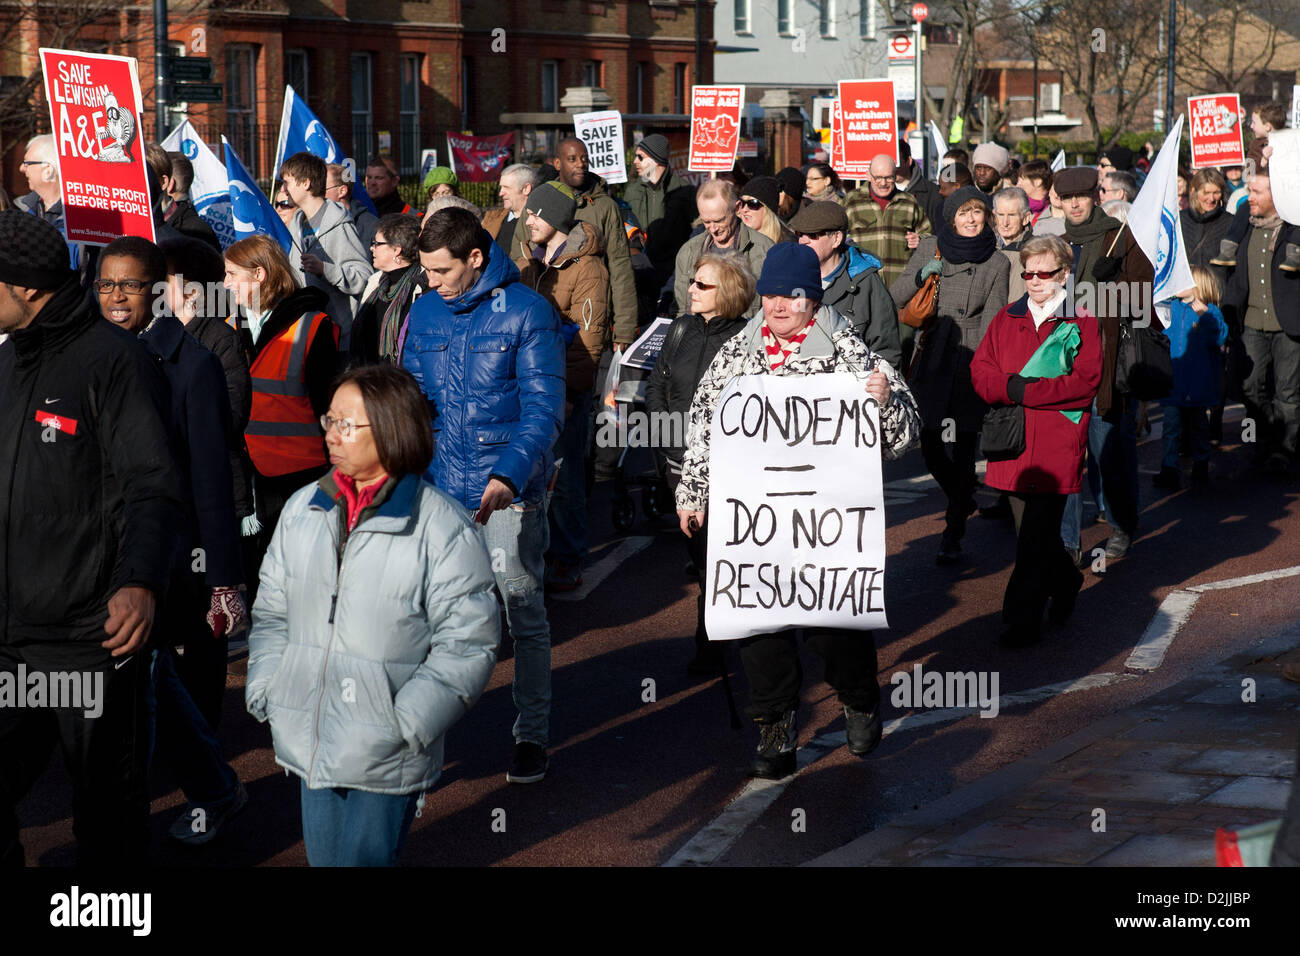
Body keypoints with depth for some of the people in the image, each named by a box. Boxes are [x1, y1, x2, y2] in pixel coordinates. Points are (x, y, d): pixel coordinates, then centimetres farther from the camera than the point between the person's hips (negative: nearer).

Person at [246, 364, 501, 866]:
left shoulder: (441, 527, -11)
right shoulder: (302, 509, 7)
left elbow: (467, 641, -11)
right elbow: (272, 611, 16)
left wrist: (409, 723, -17)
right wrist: (265, 691, 3)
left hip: (386, 755, -5)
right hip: (309, 744, 5)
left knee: (365, 856, -1)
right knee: (322, 857, 15)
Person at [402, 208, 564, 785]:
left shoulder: (527, 313, -8)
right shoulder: (425, 314, 7)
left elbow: (543, 408, -12)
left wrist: (508, 476, -26)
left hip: (509, 493, -4)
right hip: (440, 490, 4)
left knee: (524, 616, 3)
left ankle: (532, 736, 15)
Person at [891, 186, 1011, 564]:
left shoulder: (997, 263, 2)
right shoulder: (929, 249, 5)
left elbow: (992, 320, -2)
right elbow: (895, 297, 7)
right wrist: (921, 276, -11)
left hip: (971, 361, -2)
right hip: (932, 360, 2)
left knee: (964, 447, -3)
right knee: (929, 444, 1)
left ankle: (953, 532, 6)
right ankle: (962, 499, 31)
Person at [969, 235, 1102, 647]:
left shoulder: (1082, 322, 0)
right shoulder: (1006, 318, 14)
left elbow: (1085, 383, -11)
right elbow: (980, 370, 7)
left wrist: (1024, 390, -14)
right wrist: (1009, 387, -14)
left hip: (1056, 445, -5)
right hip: (1012, 443, 5)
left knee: (1036, 537, -9)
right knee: (1032, 531, 14)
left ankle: (1023, 619, -4)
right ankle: (1065, 583, 38)